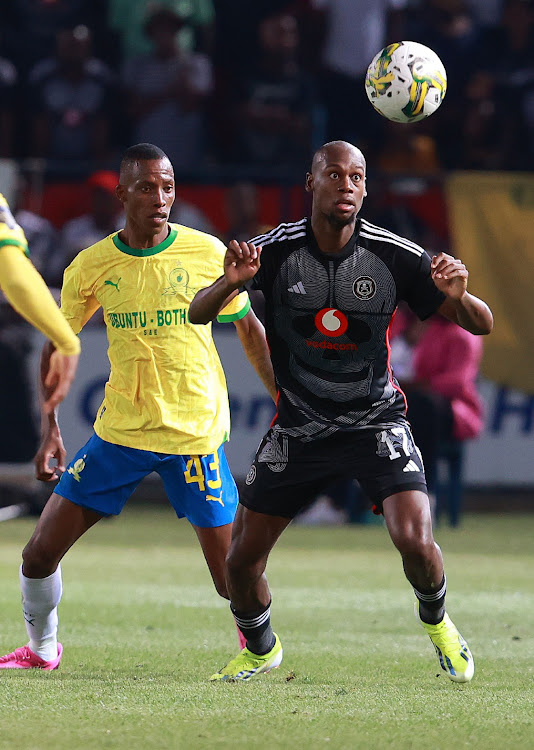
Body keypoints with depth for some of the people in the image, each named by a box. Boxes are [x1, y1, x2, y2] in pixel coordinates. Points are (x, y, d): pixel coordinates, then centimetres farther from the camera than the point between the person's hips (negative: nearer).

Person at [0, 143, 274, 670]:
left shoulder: (208, 253, -6)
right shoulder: (91, 266, -2)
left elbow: (249, 329, 8)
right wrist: (50, 430, 2)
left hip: (196, 431, -2)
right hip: (119, 430, 2)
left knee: (230, 571, -4)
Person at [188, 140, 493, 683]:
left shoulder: (395, 256, -12)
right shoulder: (275, 251, -12)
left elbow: (481, 325, -8)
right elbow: (198, 315, -11)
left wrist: (457, 297, -32)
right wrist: (228, 283, -33)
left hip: (375, 421, -1)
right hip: (297, 428, 1)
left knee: (415, 541, -22)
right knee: (241, 560, 2)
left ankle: (435, 621, 13)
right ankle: (260, 648, 34)